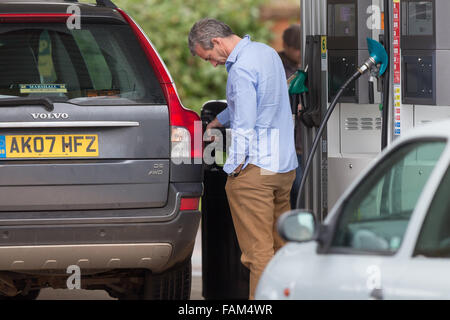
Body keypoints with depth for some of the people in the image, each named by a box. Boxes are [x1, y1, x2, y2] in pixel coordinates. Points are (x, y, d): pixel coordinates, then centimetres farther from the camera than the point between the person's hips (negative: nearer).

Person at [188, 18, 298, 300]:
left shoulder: (241, 69, -16)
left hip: (255, 170, -9)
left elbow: (244, 125, -19)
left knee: (258, 250, -7)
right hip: (285, 164, 9)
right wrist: (218, 121, 42)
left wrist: (233, 168, -13)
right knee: (281, 246, 13)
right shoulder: (267, 52, 14)